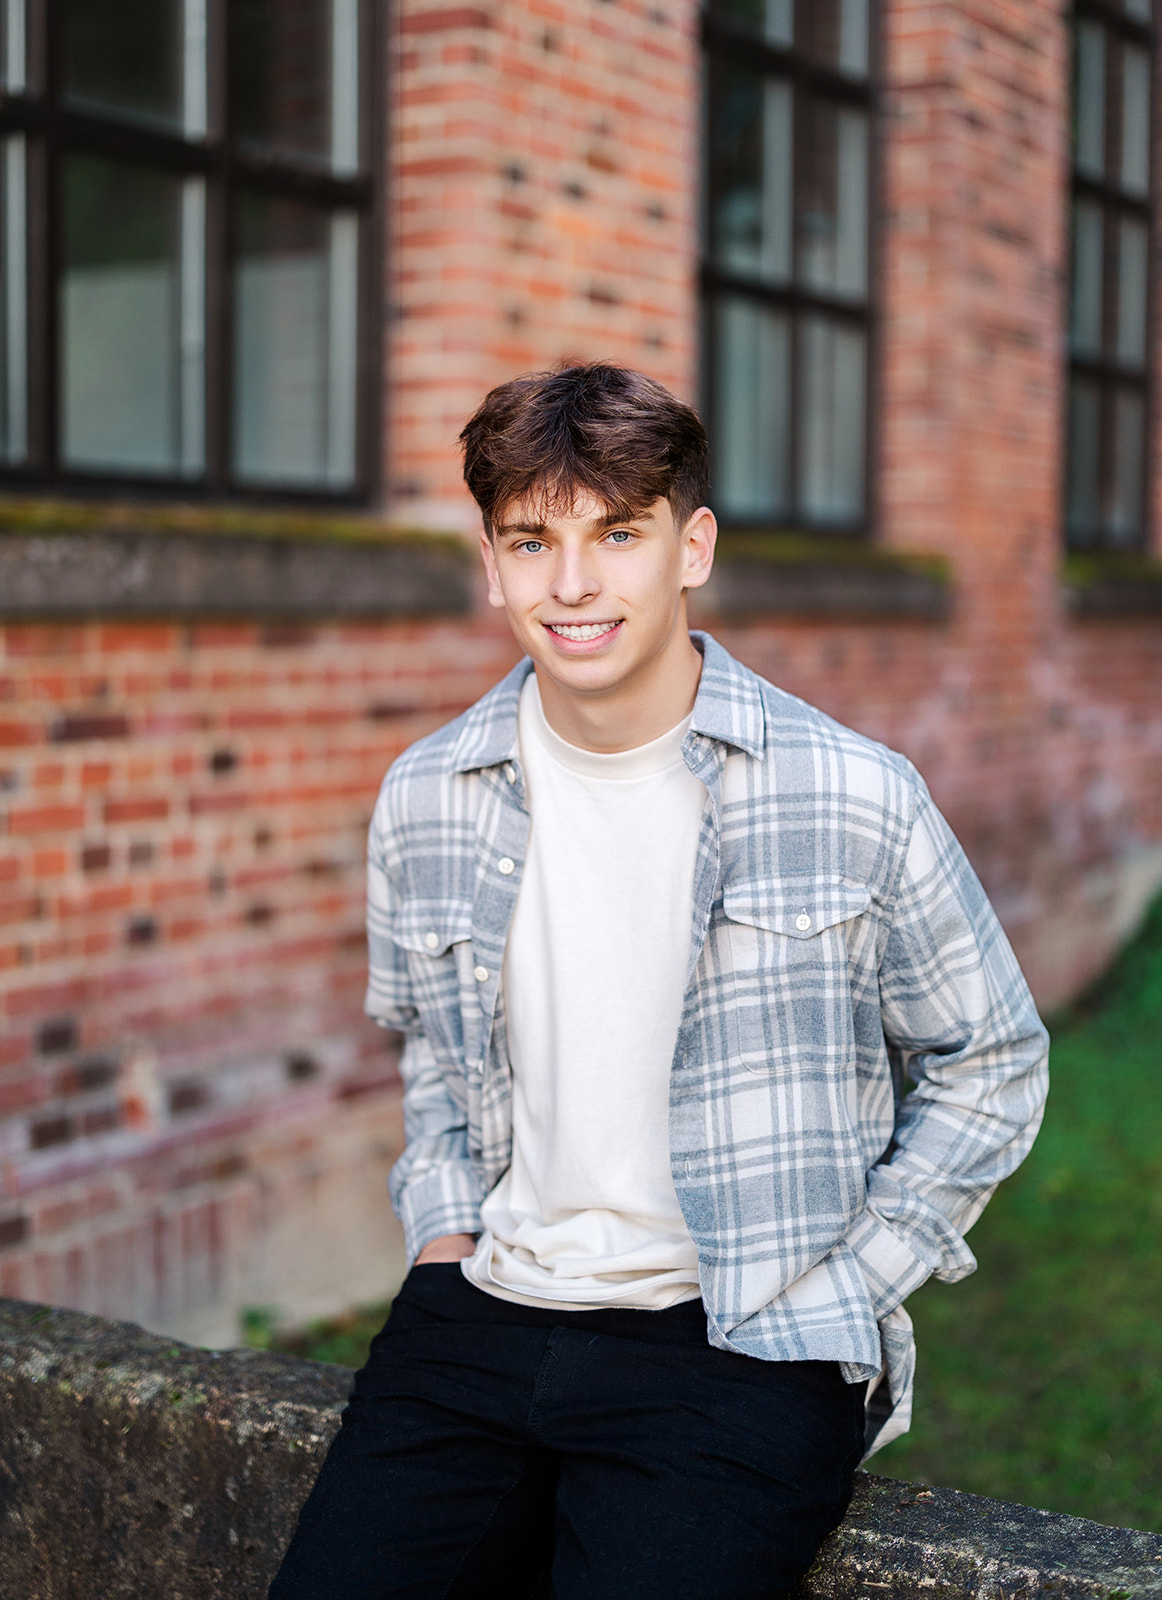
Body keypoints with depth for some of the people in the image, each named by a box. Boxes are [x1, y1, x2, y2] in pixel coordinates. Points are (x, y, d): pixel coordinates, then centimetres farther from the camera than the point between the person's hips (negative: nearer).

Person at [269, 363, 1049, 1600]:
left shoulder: (852, 801, -7)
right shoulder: (424, 802, 4)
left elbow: (991, 1065, 4)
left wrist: (838, 1294, -2)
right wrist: (443, 1233, 9)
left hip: (742, 1353, -3)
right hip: (481, 1315, 4)